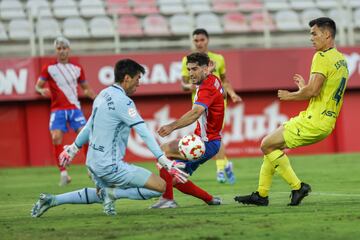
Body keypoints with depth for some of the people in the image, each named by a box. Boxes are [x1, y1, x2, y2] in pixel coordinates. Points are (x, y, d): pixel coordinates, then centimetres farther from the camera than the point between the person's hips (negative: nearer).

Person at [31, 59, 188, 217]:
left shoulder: (103, 94, 10)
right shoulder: (122, 101, -17)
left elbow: (89, 125, 23)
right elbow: (144, 133, -22)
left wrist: (73, 148, 35)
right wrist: (165, 162, -23)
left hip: (93, 162, 10)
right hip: (110, 166, -10)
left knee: (101, 196, 35)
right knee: (161, 186, -13)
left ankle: (52, 200, 27)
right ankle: (112, 193, -8)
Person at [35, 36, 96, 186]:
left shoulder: (77, 68, 9)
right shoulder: (49, 68, 2)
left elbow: (85, 88, 19)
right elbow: (37, 86, 2)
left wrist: (92, 94, -1)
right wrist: (41, 90, -21)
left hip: (74, 108, 2)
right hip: (58, 109, -2)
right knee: (56, 138, -17)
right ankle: (63, 173, -10)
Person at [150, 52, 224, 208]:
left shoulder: (207, 88, -21)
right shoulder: (214, 80, 9)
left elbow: (196, 112, -40)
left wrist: (172, 126, -53)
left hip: (207, 143, -10)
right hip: (202, 141, 10)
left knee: (165, 150, -22)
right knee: (176, 179, 9)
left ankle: (167, 199, -19)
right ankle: (210, 200, 22)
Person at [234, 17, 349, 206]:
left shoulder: (322, 57, -14)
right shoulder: (342, 61, 16)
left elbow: (313, 91, -23)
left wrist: (291, 96, -7)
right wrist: (304, 88, 20)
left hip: (313, 121, -10)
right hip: (326, 124, 10)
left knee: (267, 145, -3)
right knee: (272, 145, 16)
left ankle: (297, 187, -4)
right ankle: (261, 194, 17)